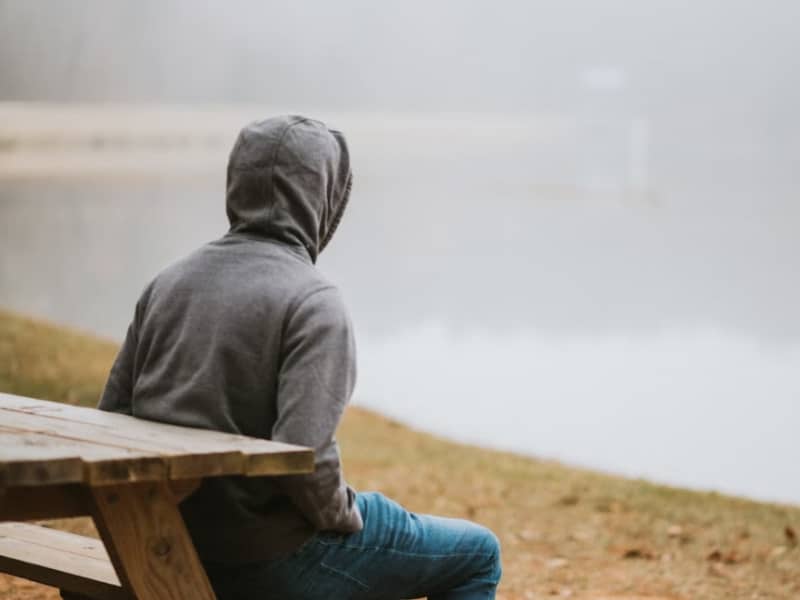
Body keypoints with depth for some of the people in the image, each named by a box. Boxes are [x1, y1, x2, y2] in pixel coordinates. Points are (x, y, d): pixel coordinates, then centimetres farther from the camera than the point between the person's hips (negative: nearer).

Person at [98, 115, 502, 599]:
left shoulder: (170, 282, 4)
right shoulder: (314, 302, -19)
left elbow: (115, 411, 8)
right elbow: (305, 454, -28)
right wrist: (345, 517, -8)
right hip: (279, 561, -8)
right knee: (477, 555, 13)